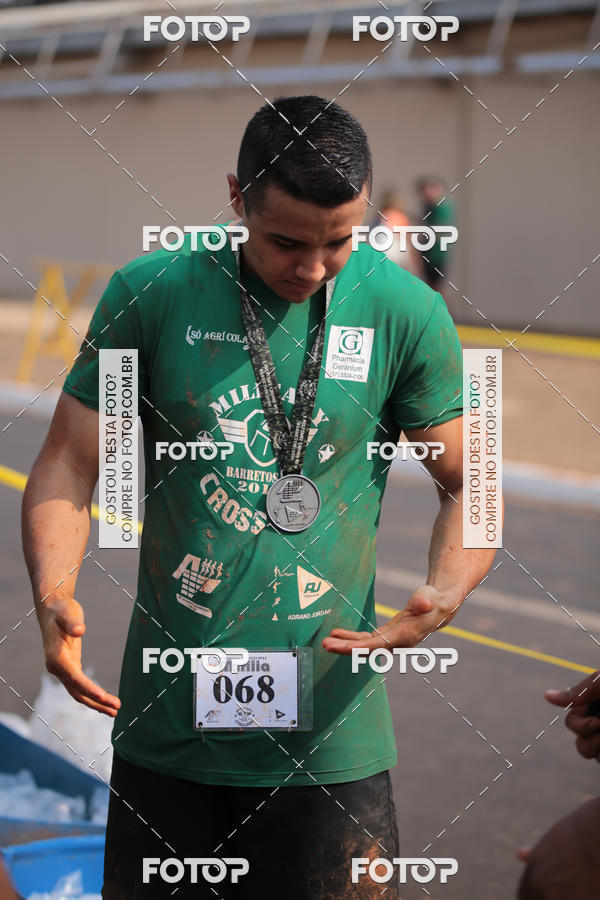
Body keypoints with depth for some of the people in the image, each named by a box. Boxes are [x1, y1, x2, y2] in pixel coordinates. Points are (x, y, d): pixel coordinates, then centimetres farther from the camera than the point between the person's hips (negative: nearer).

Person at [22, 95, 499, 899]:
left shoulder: (406, 312, -3)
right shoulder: (150, 295, -3)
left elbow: (468, 484, 4)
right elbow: (68, 468, 0)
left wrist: (446, 590, -17)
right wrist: (55, 594, -19)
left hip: (330, 735, 0)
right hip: (166, 725, 1)